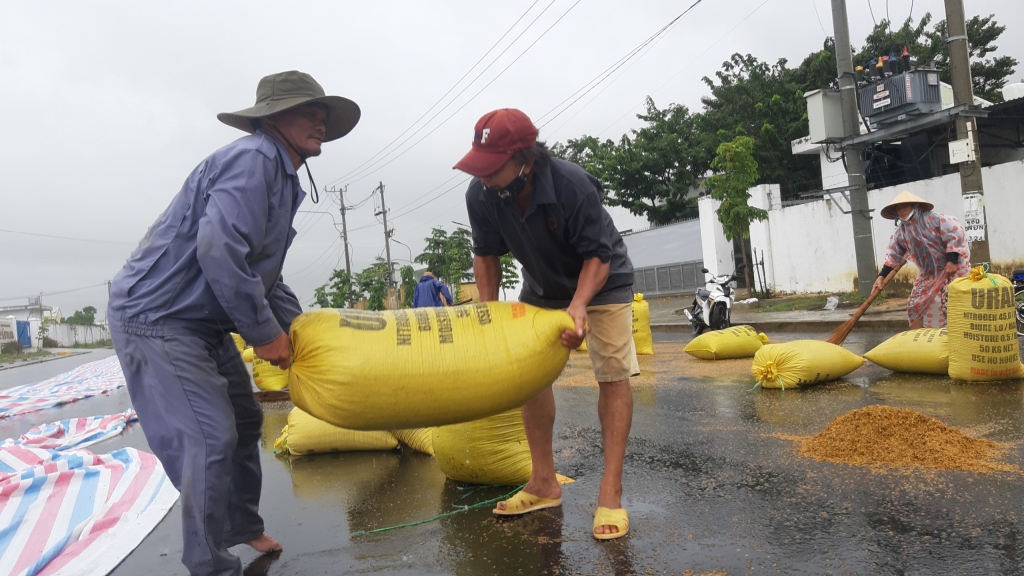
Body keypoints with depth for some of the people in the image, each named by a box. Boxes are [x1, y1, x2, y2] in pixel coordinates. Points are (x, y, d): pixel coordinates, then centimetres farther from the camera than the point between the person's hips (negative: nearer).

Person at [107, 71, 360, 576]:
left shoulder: (281, 177, 13)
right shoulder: (253, 158, -19)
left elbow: (265, 274, 15)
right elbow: (220, 249, -33)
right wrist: (264, 332, -23)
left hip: (203, 323, 11)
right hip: (156, 316, -11)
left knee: (244, 422, 18)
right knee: (210, 439, -10)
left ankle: (242, 526, 37)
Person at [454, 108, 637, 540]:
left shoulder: (573, 185, -36)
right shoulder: (480, 194, -24)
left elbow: (598, 256, -28)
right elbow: (486, 255, -7)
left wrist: (578, 305, -45)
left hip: (602, 281, -4)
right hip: (542, 287, 5)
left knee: (613, 375, -12)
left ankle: (611, 493, -5)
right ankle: (544, 484, 14)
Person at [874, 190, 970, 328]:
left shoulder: (933, 219, -16)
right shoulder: (900, 231, 2)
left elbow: (955, 233, -20)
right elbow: (893, 256, 3)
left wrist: (952, 261, -23)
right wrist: (881, 276, -5)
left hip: (951, 267, -6)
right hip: (927, 273, 6)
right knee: (914, 305, 5)